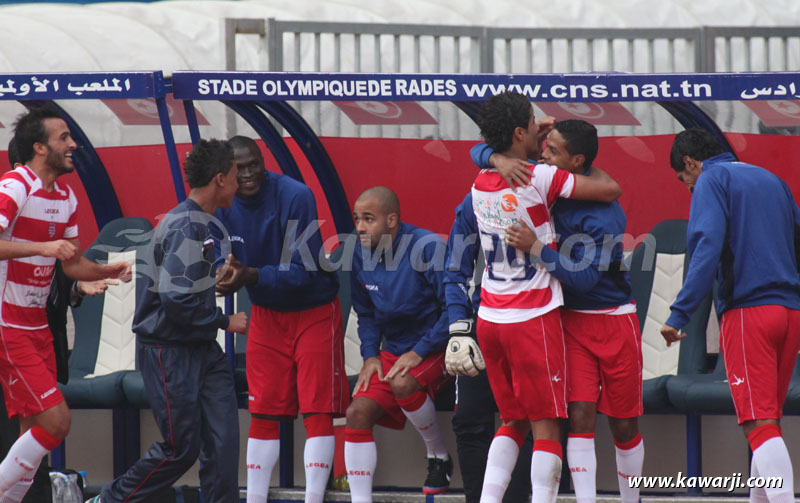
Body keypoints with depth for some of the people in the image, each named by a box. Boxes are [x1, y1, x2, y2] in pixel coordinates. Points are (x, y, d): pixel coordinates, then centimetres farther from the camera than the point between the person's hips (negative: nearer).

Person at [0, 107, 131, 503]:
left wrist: (109, 271, 2)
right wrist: (42, 247, -37)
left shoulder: (65, 197, 12)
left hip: (36, 325, 9)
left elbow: (72, 264, 20)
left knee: (36, 431, 8)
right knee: (55, 421, -15)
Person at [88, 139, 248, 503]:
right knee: (181, 448, -2)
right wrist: (224, 321, -16)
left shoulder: (203, 223, 11)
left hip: (201, 349, 9)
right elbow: (177, 299, -26)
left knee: (222, 439, 0)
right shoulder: (184, 227, -19)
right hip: (169, 350, -9)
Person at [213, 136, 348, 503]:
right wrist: (225, 275, -25)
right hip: (267, 315, 4)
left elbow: (304, 270, -26)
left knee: (317, 411, -8)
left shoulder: (294, 197, -24)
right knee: (263, 413, 4)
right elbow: (223, 261, 0)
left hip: (314, 311, -4)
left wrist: (251, 276, -39)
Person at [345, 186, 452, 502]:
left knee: (402, 383, -34)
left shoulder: (427, 247, -19)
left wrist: (419, 352, -20)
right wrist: (370, 355, 0)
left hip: (435, 349, -6)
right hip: (392, 353, 6)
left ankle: (439, 455, -9)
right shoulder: (361, 256, 1)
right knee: (358, 413, -10)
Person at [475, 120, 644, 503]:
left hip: (613, 320, -3)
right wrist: (500, 160, -21)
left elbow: (583, 277, -28)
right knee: (579, 416, -10)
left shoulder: (603, 212, -22)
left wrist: (534, 248, -32)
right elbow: (480, 152, 2)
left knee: (624, 425, 8)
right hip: (571, 319, 3)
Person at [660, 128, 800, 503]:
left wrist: (680, 314, -18)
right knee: (769, 422, 14)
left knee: (758, 423, -11)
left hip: (747, 311, -7)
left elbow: (707, 247, -15)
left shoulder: (712, 180, -1)